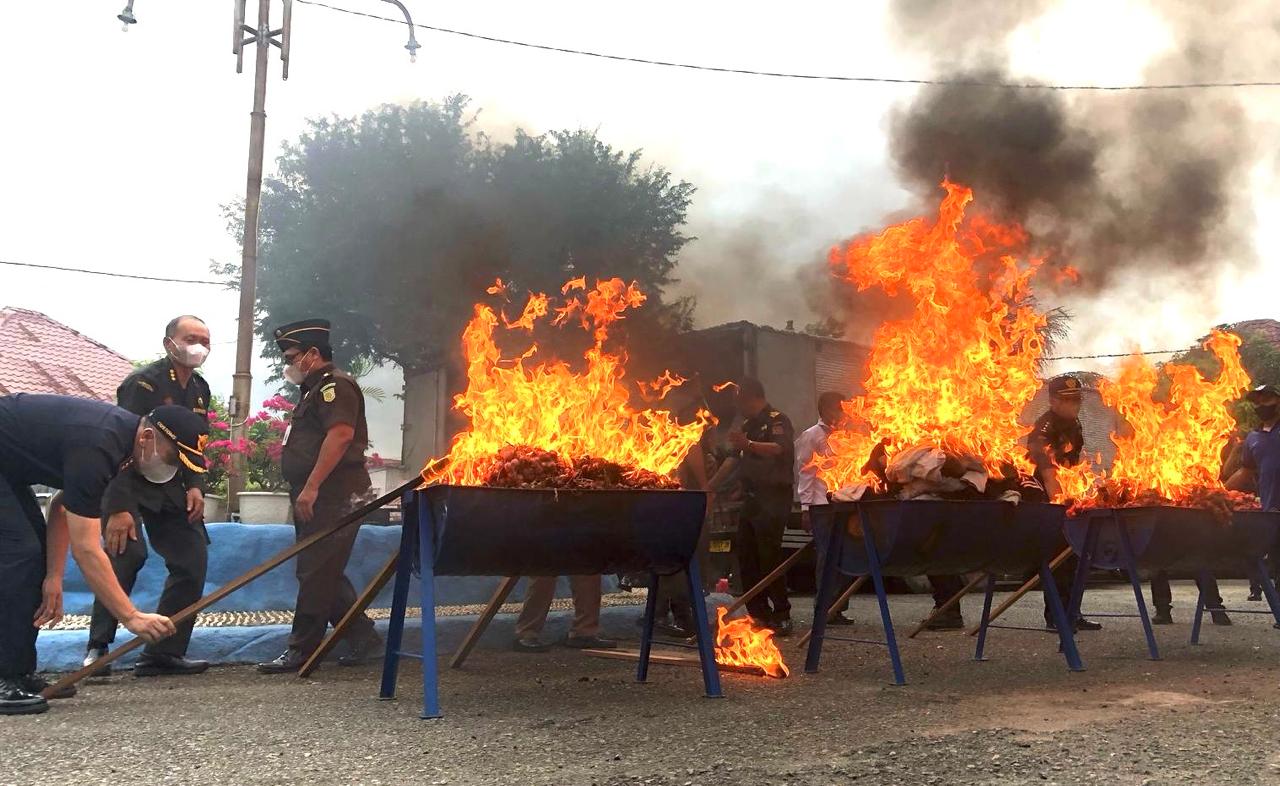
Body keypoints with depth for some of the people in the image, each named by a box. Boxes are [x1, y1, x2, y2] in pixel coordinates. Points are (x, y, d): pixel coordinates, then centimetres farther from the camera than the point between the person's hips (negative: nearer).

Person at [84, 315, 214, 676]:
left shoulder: (200, 389, 8)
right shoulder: (144, 382, -15)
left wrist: (195, 486, -4)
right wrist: (118, 508, -31)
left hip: (170, 490, 8)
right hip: (127, 484, -7)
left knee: (193, 560, -1)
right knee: (128, 552, -27)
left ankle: (163, 653, 5)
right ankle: (98, 647, -14)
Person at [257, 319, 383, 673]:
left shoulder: (335, 385, -10)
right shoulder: (315, 389, 22)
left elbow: (341, 434, -25)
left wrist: (311, 488, -27)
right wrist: (303, 492, 20)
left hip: (333, 498, -11)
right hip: (317, 499, 11)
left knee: (316, 574, -7)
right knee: (322, 574, 13)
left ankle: (301, 650, -2)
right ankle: (361, 636, 20)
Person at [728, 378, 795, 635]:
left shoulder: (777, 420, -7)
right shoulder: (749, 425, 21)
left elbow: (779, 449, -27)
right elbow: (736, 458, 29)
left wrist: (749, 444, -40)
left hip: (774, 497, -9)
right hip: (753, 497, 9)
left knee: (769, 556, -11)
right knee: (746, 555, 8)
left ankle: (781, 616, -6)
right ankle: (758, 613, 15)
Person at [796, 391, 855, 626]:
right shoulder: (811, 436, -1)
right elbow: (805, 472, -6)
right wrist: (805, 507, -12)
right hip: (820, 505, -6)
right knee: (827, 556, -6)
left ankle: (837, 608, 11)